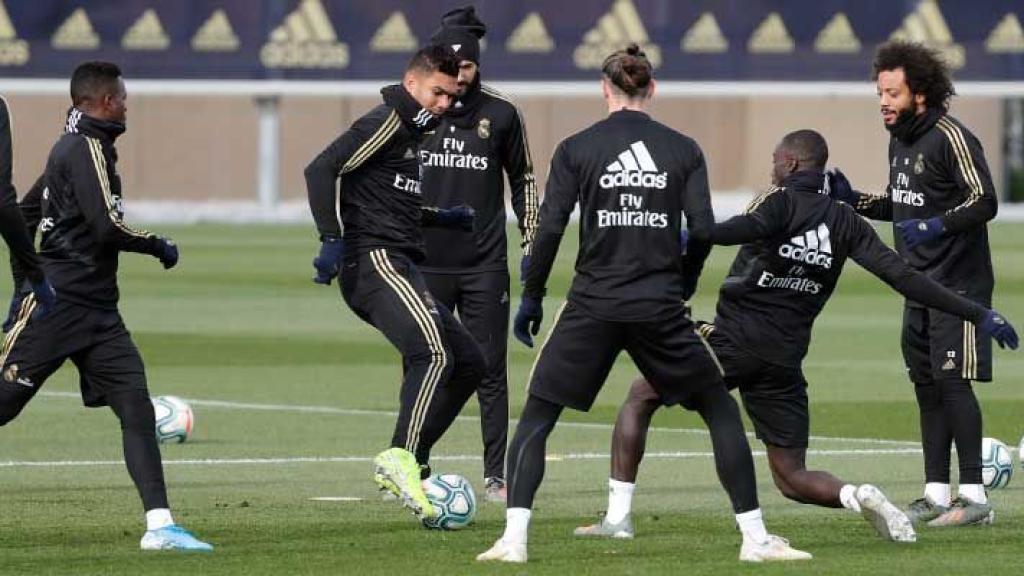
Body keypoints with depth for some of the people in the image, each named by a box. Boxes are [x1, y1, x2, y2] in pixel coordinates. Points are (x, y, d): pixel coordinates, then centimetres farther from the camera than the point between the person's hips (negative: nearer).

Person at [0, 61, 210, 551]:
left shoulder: (72, 147, 18)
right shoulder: (87, 148, -11)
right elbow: (108, 226, -20)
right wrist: (160, 247, -5)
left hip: (97, 310, 9)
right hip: (57, 304, -9)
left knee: (136, 405, -5)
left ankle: (160, 525, -12)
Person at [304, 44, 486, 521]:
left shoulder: (409, 133, 25)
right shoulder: (386, 123, -5)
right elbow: (321, 169, -16)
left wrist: (442, 218, 29)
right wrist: (331, 240, -23)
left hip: (398, 268, 10)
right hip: (375, 261, -10)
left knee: (469, 361, 9)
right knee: (434, 353, -27)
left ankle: (409, 466, 6)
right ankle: (401, 458, -36)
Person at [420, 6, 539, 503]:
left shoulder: (501, 114, 1)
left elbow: (522, 179, 13)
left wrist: (532, 243, 8)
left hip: (484, 265, 0)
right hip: (424, 264, 0)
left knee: (490, 370, 1)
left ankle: (496, 475, 6)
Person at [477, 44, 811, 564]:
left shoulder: (575, 149, 1)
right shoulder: (683, 150, 4)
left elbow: (549, 228, -5)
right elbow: (703, 230, -2)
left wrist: (531, 298, 5)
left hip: (592, 305, -1)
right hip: (660, 309, 1)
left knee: (535, 419, 10)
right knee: (721, 411, 15)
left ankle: (513, 538, -4)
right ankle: (755, 537, 8)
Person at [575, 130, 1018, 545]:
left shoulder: (781, 201, -4)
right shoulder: (846, 222, 10)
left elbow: (750, 227, -28)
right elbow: (902, 277, 3)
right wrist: (978, 315, 6)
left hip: (732, 342, -5)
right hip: (785, 360, 5)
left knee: (640, 397, 15)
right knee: (792, 477, 13)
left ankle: (618, 517, 6)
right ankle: (859, 497, -18)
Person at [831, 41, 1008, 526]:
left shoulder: (950, 137, -14)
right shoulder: (899, 140, 13)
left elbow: (984, 202, -19)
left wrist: (936, 225, -29)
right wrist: (851, 199, 10)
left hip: (958, 282, -9)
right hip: (921, 285, 9)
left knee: (953, 381, -12)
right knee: (926, 384, 9)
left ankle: (974, 495, -10)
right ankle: (936, 494, 14)